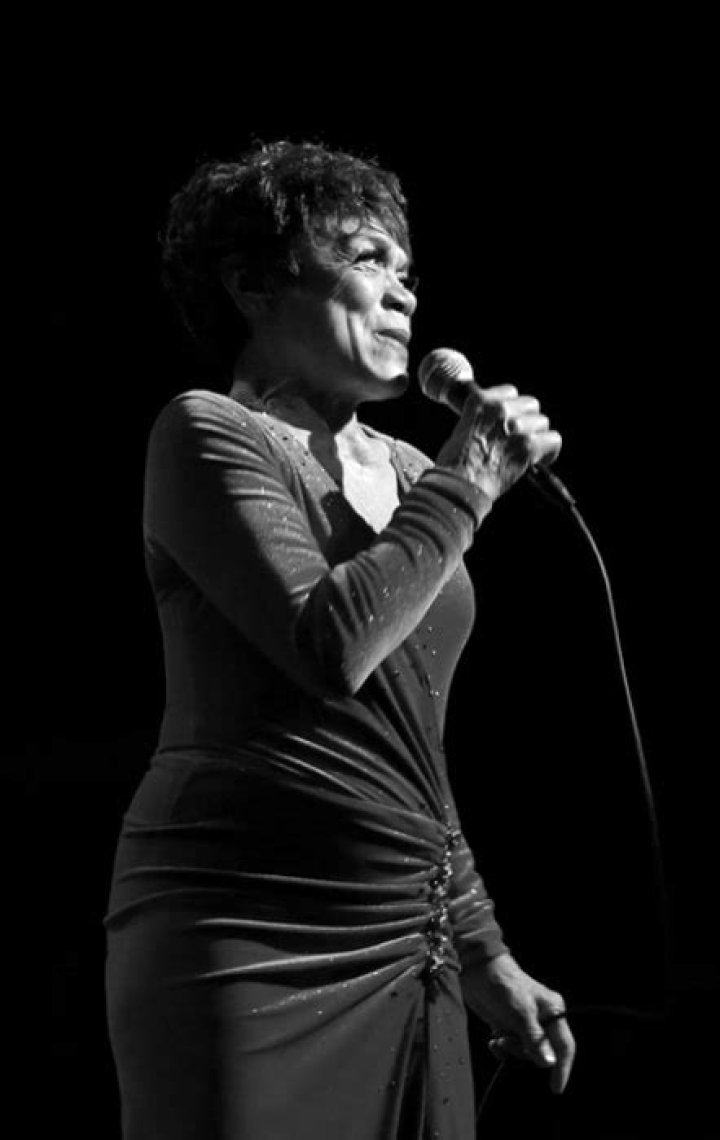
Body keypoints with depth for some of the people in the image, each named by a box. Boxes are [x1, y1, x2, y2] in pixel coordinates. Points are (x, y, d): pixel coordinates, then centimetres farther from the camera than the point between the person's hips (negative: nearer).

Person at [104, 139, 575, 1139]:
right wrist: (465, 483, -9)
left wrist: (481, 950, 21)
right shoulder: (209, 435, -4)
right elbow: (330, 644, -20)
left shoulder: (404, 475, 16)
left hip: (408, 953, 7)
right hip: (253, 947, -7)